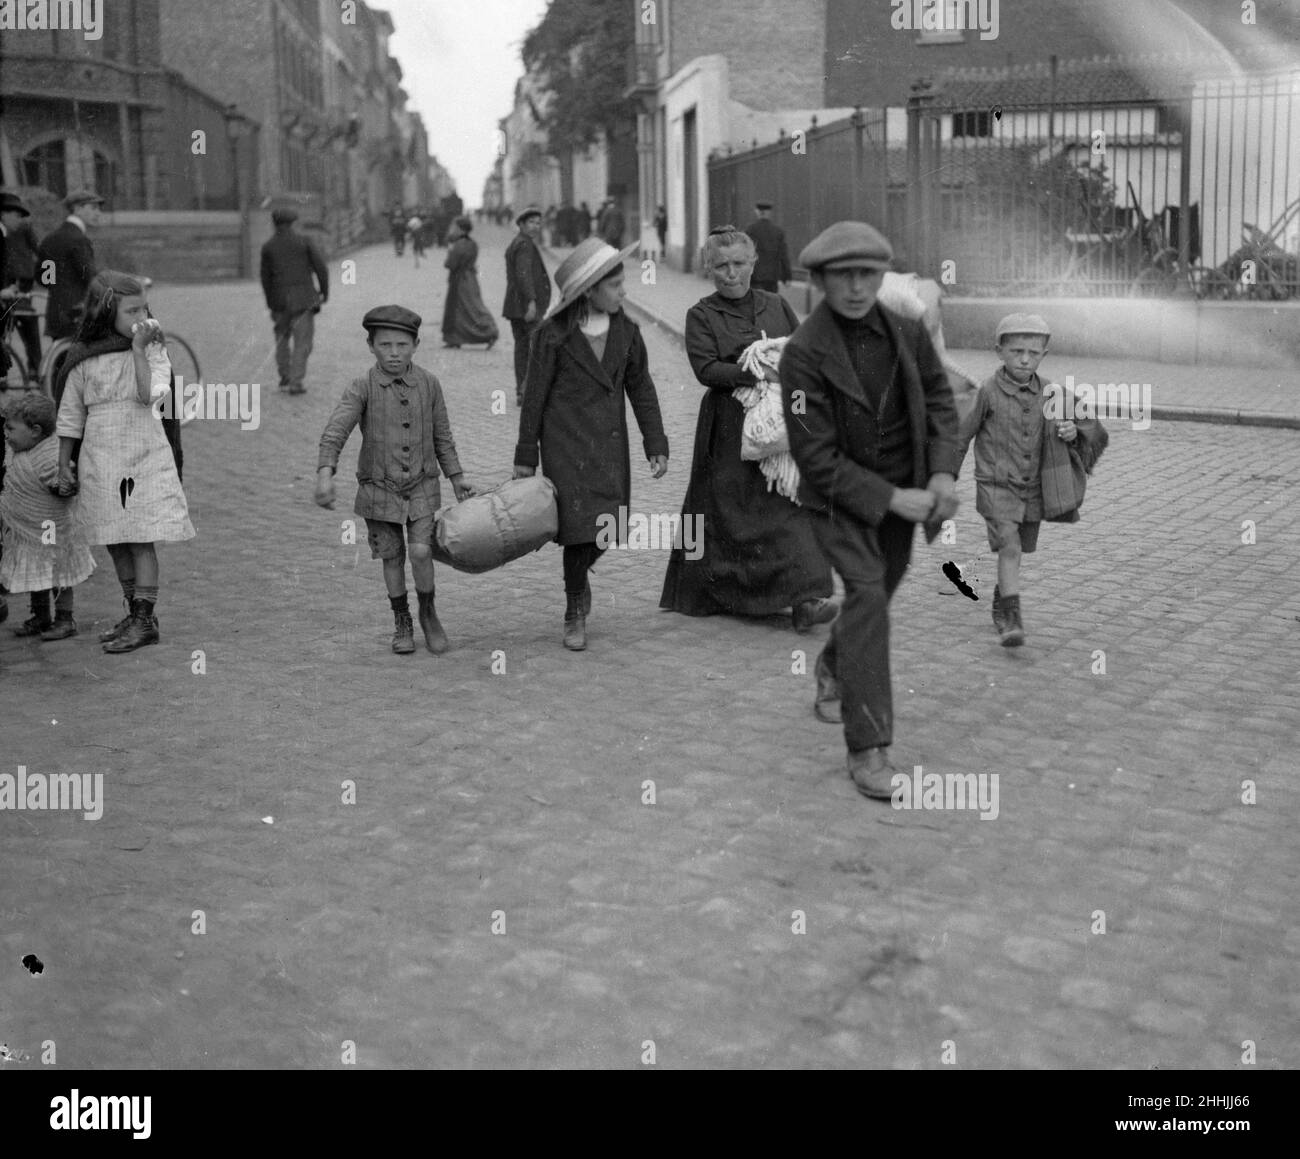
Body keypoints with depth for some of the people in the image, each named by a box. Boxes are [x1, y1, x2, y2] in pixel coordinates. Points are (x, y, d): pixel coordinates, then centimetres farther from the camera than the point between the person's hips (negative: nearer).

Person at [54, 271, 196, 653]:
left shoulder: (152, 351, -3)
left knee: (142, 542, -4)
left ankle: (144, 621, 2)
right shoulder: (84, 360, 1)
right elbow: (70, 414, 8)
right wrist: (64, 464, 8)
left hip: (145, 459, -3)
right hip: (100, 461, 3)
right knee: (116, 543, 10)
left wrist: (139, 348, -20)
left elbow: (150, 395, -19)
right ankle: (136, 614, 23)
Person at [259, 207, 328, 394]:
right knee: (302, 341, 0)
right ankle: (296, 382, -6)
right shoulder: (305, 242, -1)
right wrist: (324, 291, 8)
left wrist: (270, 302, 18)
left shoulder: (268, 247, 5)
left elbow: (265, 277, 9)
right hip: (304, 298, -2)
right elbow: (321, 268, -3)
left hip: (280, 299, 2)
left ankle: (285, 377, 19)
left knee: (282, 337, 19)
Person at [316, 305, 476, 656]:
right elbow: (335, 432, -22)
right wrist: (325, 474, -37)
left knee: (421, 552, -12)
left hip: (421, 486, 0)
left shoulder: (429, 384, -4)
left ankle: (428, 613, 13)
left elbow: (441, 435, 7)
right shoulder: (363, 388, -11)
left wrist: (457, 478, 11)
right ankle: (402, 623, 27)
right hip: (379, 487, 0)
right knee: (392, 557, 9)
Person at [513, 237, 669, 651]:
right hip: (566, 445, -4)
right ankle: (574, 615, 13)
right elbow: (535, 397, -3)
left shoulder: (626, 331, 3)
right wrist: (525, 458, -1)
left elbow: (641, 389, 9)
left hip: (610, 446, 4)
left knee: (606, 524, 2)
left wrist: (656, 444, 4)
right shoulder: (553, 336, -9)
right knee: (579, 527, -6)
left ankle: (577, 578, 35)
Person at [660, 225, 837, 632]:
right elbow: (705, 368, -11)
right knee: (727, 513, 0)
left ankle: (804, 599, -7)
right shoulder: (701, 315, 2)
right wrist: (754, 375, -23)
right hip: (729, 427, -2)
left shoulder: (777, 306, 13)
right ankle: (708, 594, 15)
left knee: (790, 506, -5)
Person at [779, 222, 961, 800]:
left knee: (879, 593, 19)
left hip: (904, 492, 6)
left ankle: (833, 667, 53)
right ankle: (867, 748, -19)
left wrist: (943, 472, -14)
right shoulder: (803, 352, -21)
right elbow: (815, 456, -21)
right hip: (840, 497, -5)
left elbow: (940, 402, 4)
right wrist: (891, 499, -23)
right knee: (866, 592, -21)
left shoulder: (908, 334, -5)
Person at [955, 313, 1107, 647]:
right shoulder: (989, 391, -10)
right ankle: (1012, 620, -15)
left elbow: (1093, 433, 11)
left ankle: (1000, 605, 37)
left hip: (1033, 488, 4)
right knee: (1009, 547, -17)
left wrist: (1074, 432, -13)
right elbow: (962, 434, -1)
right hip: (996, 485, -4)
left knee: (1015, 552, 15)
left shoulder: (1047, 394, 1)